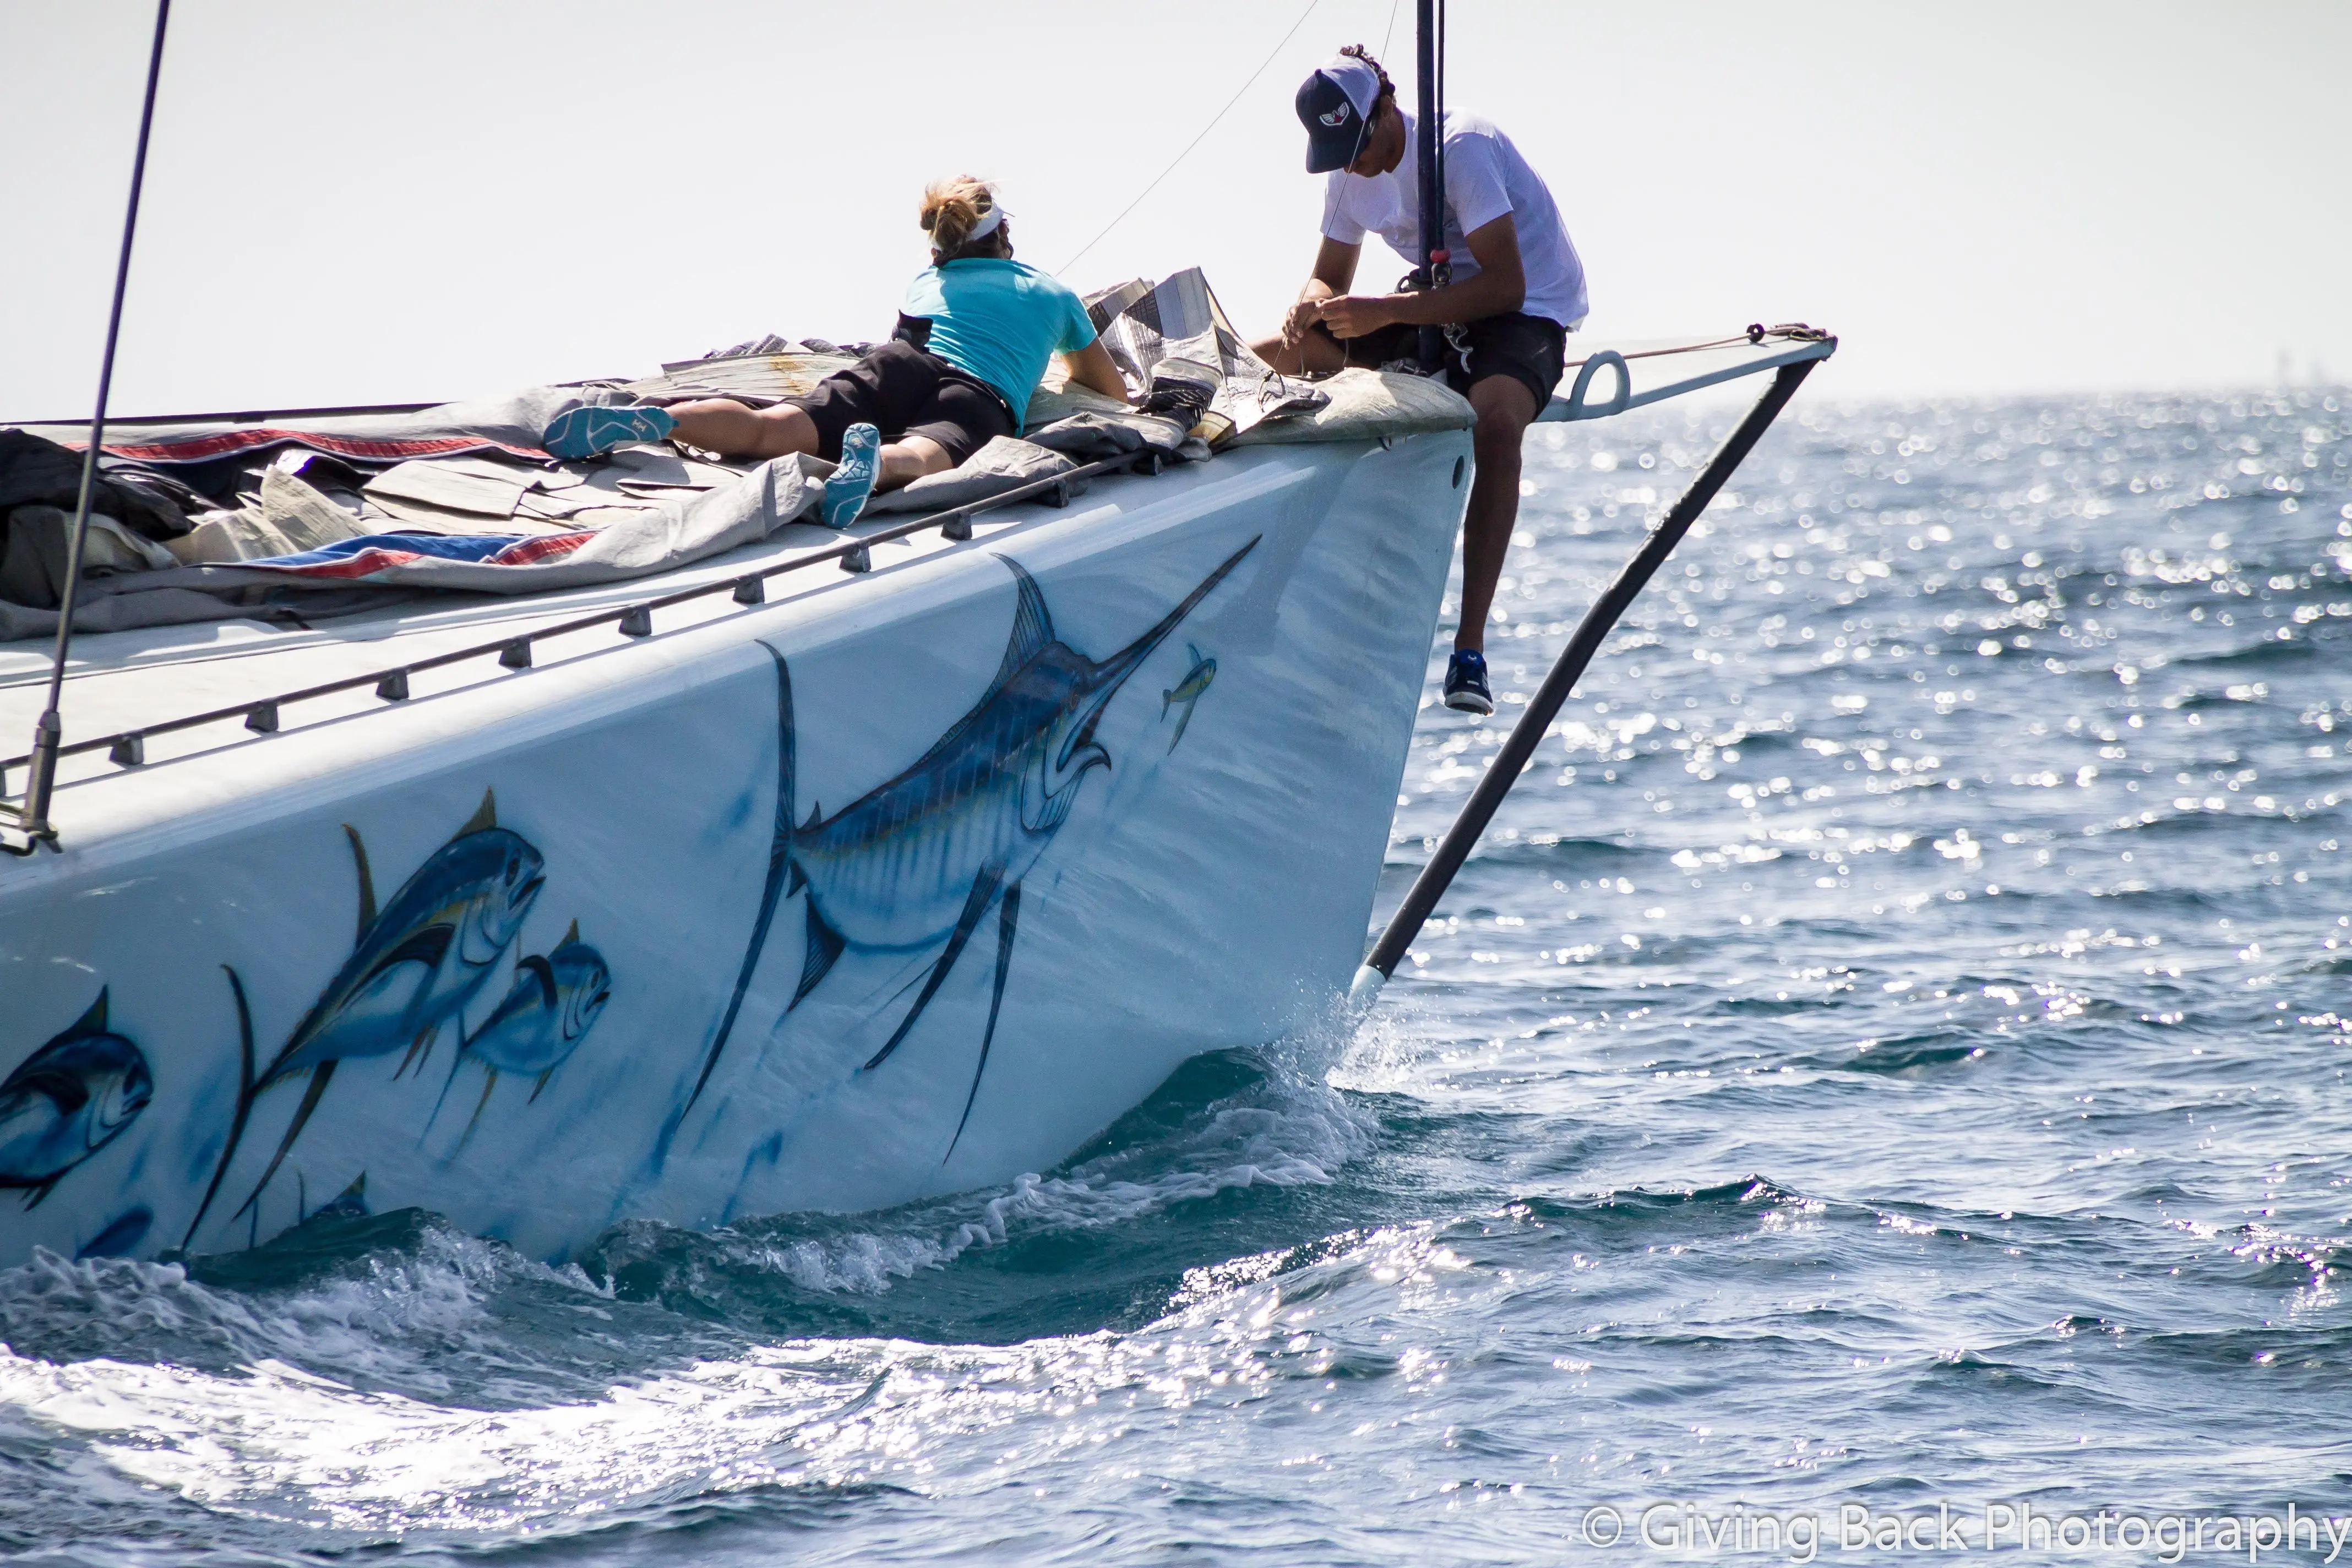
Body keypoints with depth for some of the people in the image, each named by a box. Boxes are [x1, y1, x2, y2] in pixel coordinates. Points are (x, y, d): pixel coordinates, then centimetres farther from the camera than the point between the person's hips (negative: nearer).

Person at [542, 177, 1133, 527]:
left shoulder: (925, 282, 42)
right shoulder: (1055, 296, 37)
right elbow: (1113, 394, 50)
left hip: (905, 367, 3)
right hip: (985, 400, -3)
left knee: (770, 429, -19)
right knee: (924, 453, -36)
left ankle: (654, 420, -46)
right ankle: (877, 463, -73)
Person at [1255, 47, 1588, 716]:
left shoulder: (1461, 148, -24)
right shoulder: (1351, 174, -1)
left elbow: (1506, 285, -29)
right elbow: (1330, 278, 10)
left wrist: (1385, 312, -36)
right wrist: (1312, 304, -16)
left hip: (1530, 309, -8)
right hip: (1440, 304, 8)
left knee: (1495, 416, -41)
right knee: (1272, 359, -4)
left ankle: (1470, 648, -43)